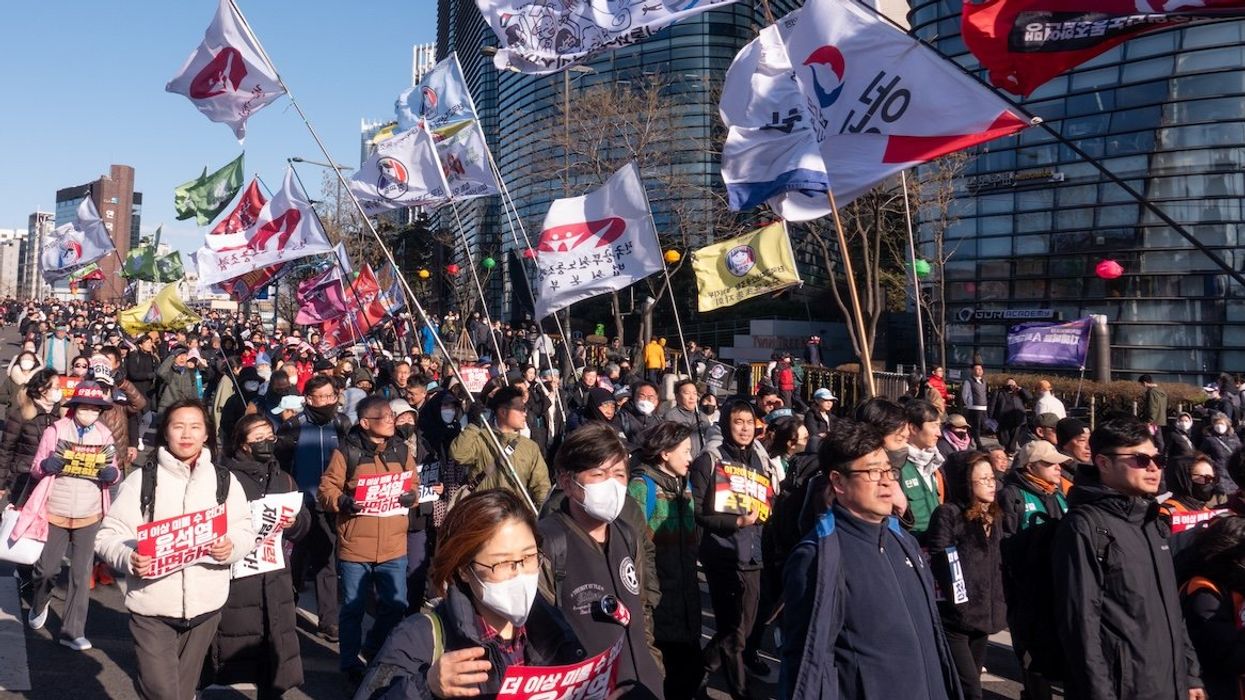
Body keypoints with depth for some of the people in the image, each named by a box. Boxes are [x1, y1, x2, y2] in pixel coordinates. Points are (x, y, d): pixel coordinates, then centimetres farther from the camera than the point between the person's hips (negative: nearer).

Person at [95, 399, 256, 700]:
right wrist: (129, 558, -25)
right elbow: (108, 536, -5)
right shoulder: (141, 479, -3)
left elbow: (246, 532, 4)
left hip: (205, 606, 3)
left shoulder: (224, 481, 4)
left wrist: (231, 547, -18)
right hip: (152, 609, -2)